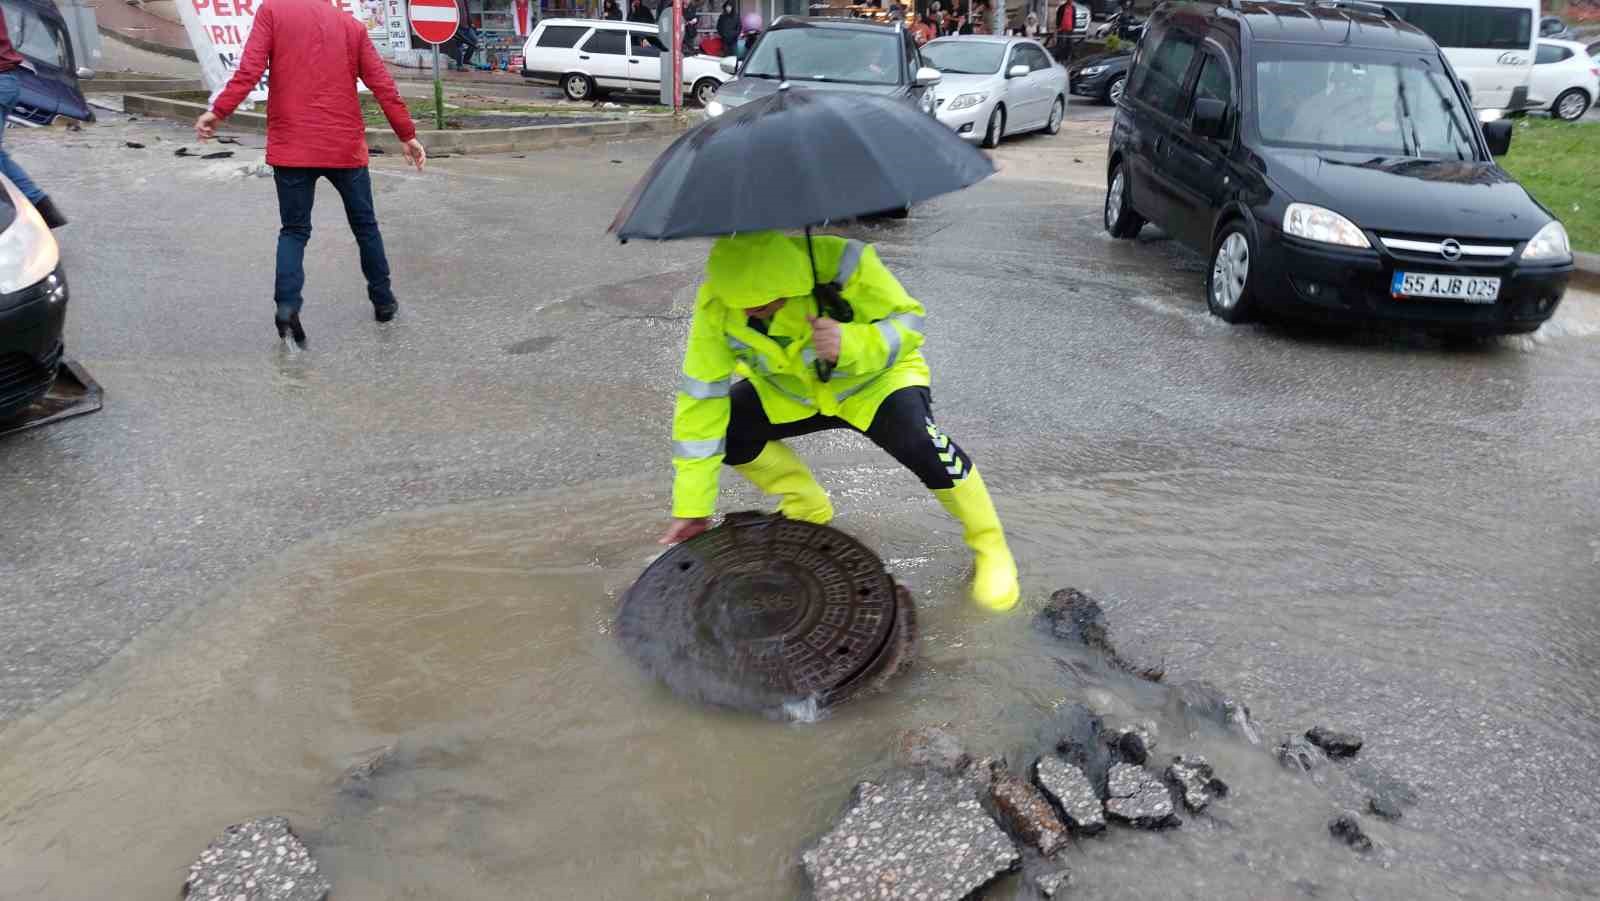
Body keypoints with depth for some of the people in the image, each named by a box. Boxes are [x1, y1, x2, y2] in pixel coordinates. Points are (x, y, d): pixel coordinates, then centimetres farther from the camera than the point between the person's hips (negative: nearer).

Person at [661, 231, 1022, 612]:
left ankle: (990, 546, -6)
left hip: (875, 379, -4)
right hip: (790, 390, 4)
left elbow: (907, 322, -24)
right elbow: (702, 397, -20)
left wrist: (852, 342, -48)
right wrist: (692, 505, -19)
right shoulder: (716, 303, -26)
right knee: (724, 427, -16)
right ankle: (807, 506, 11)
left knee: (919, 443, -32)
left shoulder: (840, 264, -36)